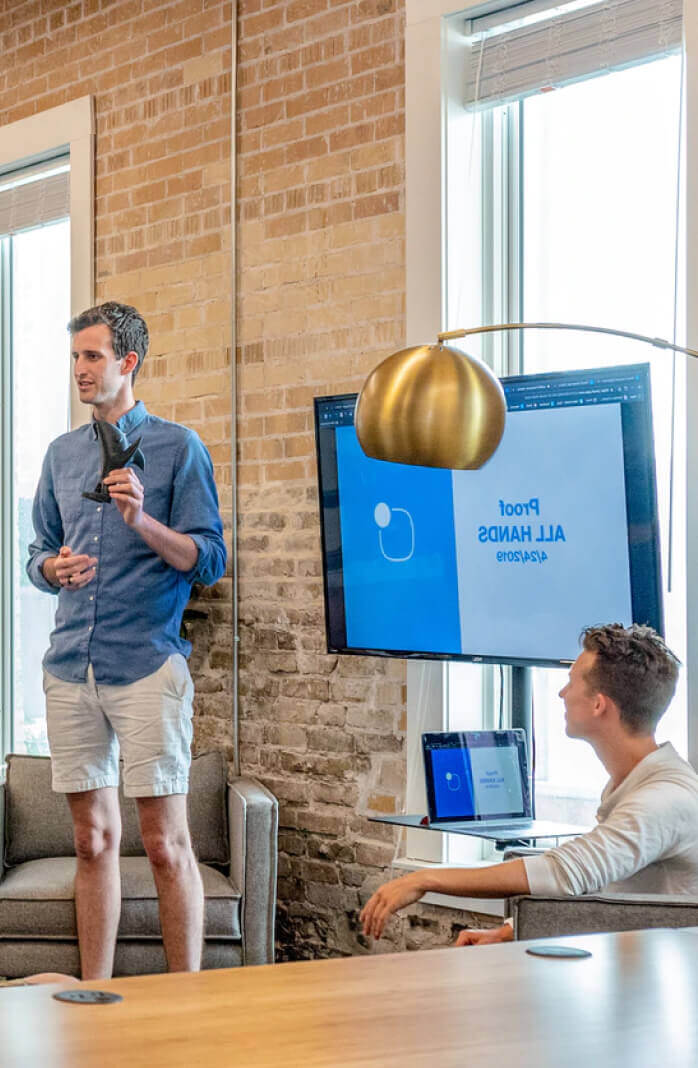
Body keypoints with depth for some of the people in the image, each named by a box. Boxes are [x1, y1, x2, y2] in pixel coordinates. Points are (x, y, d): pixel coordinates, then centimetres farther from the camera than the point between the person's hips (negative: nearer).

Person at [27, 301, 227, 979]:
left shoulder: (177, 447, 1)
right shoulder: (62, 453, 16)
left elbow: (209, 560, -4)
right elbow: (38, 552, 21)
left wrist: (143, 521, -19)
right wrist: (53, 568, -2)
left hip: (147, 664, -5)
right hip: (71, 665, 5)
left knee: (166, 845, -4)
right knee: (92, 840, 10)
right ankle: (94, 995, 18)